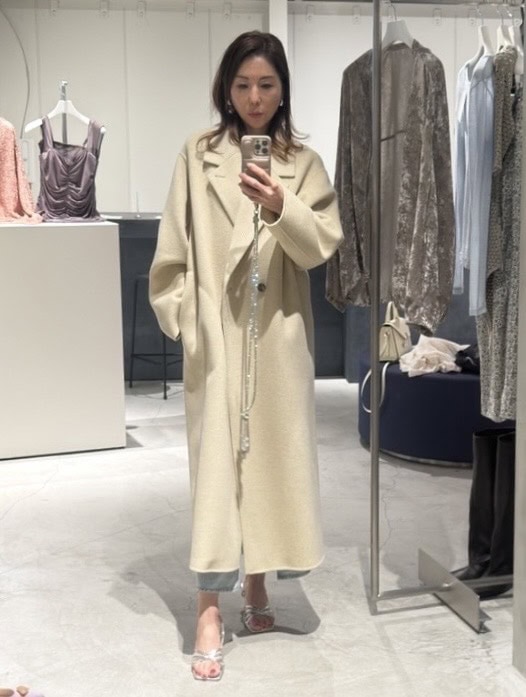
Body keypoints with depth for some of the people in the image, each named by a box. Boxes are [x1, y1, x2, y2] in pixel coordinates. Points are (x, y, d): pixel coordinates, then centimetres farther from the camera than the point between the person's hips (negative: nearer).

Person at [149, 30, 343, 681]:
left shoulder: (303, 163, 7)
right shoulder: (197, 155, 4)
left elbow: (322, 245, -4)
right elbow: (174, 246, 3)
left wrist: (281, 210, -21)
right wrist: (183, 316, -5)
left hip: (278, 332, 2)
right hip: (217, 330, -2)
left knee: (273, 452, 8)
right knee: (217, 455, -4)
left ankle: (256, 583, 25)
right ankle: (210, 610, -1)